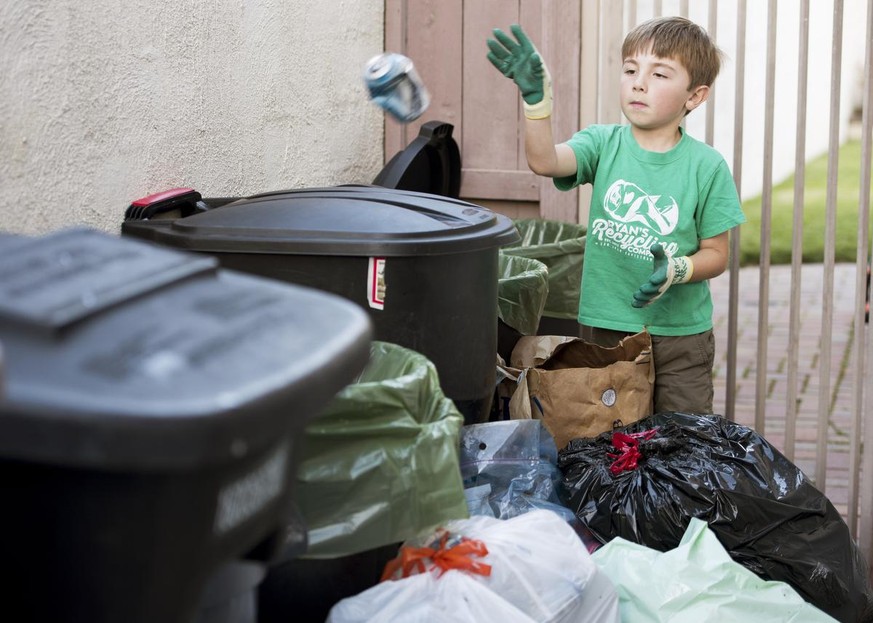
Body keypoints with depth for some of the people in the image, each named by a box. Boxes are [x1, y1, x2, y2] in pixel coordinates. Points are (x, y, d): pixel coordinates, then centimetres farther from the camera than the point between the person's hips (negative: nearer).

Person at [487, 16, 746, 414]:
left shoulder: (706, 167, -7)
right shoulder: (604, 144, -3)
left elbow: (716, 254, -2)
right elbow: (544, 162, -22)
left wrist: (678, 270, -22)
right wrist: (535, 97, -36)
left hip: (679, 333, -1)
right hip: (604, 327, 2)